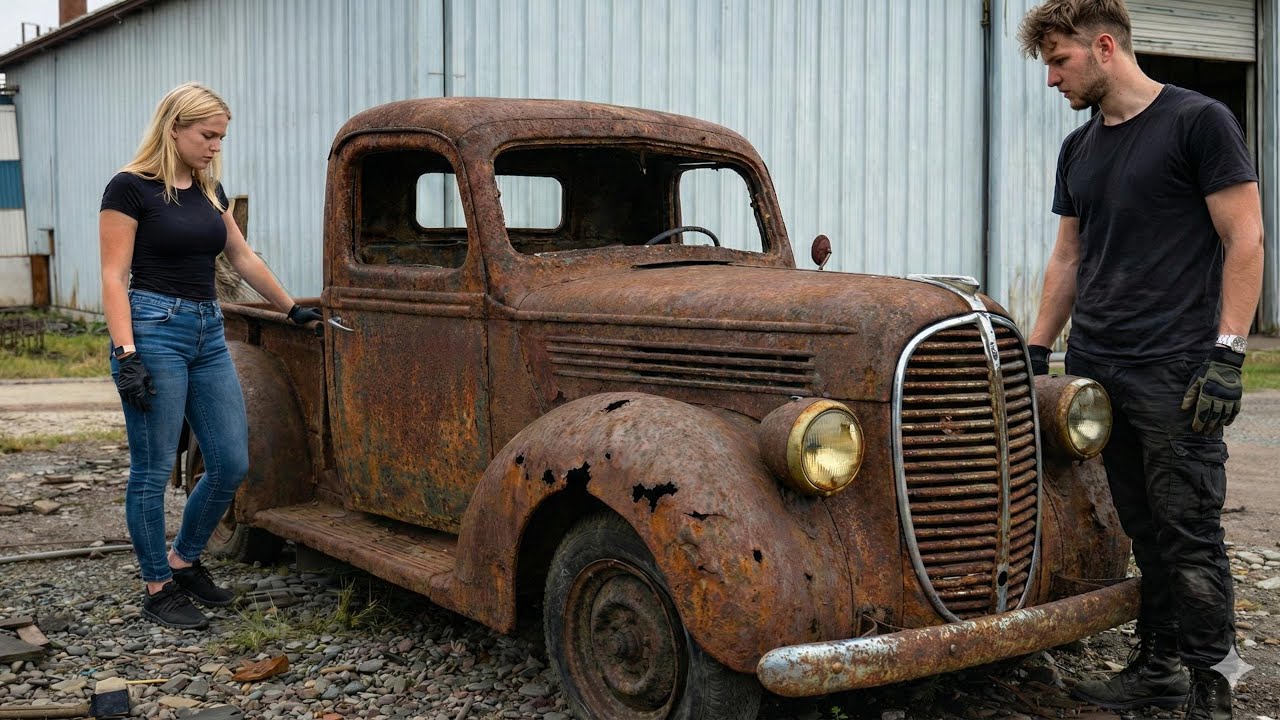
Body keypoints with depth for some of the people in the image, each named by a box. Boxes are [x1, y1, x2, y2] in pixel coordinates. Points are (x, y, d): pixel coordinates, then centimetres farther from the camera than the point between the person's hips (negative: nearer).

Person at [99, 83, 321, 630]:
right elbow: (114, 277, -11)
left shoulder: (209, 190, 13)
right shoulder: (131, 188, -8)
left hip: (208, 332, 7)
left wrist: (292, 309, 30)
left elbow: (243, 259, 24)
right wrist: (126, 354, -19)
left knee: (231, 463, 6)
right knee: (153, 469, 1)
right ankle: (158, 589, 14)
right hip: (153, 329, -7)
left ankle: (184, 562, 27)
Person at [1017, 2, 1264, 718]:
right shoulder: (1079, 148, 16)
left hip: (1173, 372, -6)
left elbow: (1245, 241, -7)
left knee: (1190, 534, -4)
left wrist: (1227, 356, -14)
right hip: (1095, 369, 6)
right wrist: (1036, 352, 16)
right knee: (1142, 530, 11)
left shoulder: (1199, 122, -4)